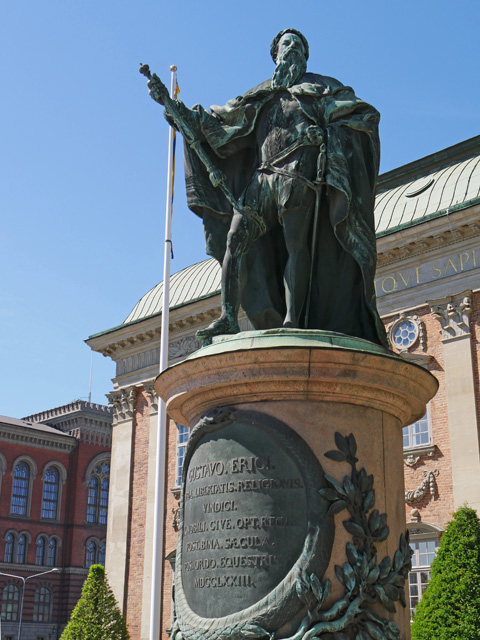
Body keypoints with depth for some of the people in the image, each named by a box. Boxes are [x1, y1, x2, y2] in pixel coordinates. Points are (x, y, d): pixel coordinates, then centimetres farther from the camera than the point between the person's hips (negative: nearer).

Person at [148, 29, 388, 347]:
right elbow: (218, 122, 27)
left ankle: (292, 321, -25)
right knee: (235, 238, -12)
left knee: (296, 243, -17)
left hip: (299, 169, -4)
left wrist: (326, 132, -6)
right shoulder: (261, 96, 30)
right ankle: (229, 318, -15)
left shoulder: (322, 87, 21)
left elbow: (367, 114, 11)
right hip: (263, 175, 4)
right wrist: (173, 105, 18)